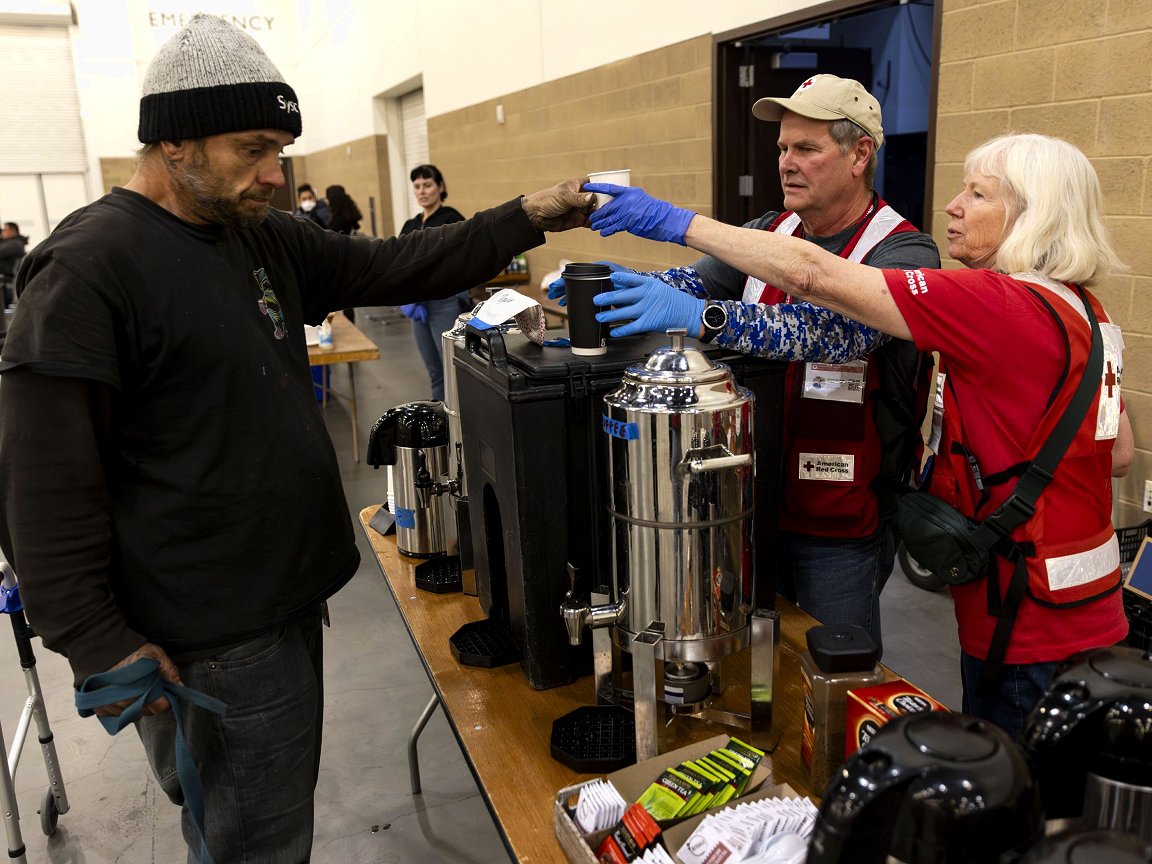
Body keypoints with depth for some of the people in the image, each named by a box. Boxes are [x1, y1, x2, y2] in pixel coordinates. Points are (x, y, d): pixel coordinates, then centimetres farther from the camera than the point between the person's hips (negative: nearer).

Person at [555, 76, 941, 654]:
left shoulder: (902, 252, -14)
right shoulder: (771, 233, 7)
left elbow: (837, 327, -31)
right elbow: (697, 281, -1)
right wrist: (619, 284, -22)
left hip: (842, 527, -5)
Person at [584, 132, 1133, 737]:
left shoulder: (1001, 305, -23)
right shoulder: (1086, 312, 7)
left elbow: (814, 275, -27)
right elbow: (1119, 452, 14)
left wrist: (677, 222, -22)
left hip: (1033, 626, -9)